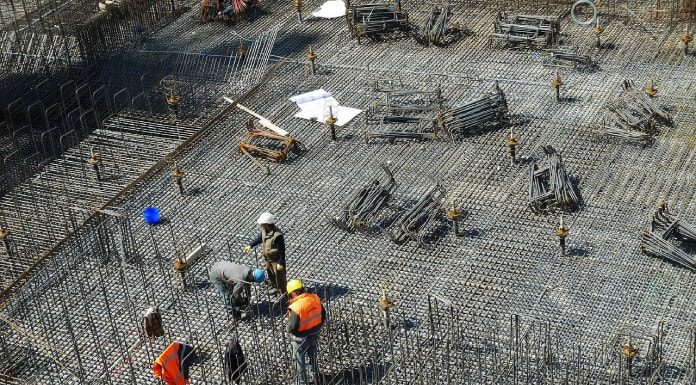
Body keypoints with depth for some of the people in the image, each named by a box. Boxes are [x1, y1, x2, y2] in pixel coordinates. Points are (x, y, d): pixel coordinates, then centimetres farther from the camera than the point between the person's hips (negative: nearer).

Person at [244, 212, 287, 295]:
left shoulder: (277, 235, -34)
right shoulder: (265, 230, -9)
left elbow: (281, 250, -27)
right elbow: (259, 238, 13)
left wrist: (281, 263, -23)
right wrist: (250, 245, 4)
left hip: (276, 260, -8)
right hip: (268, 258, 8)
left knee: (279, 277, 7)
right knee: (271, 275, 26)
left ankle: (284, 293, 25)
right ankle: (276, 288, 50)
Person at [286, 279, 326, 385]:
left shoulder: (295, 307, -32)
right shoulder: (315, 298, -12)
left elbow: (292, 327, -28)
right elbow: (323, 314, 1)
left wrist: (289, 330, -5)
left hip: (302, 337, -6)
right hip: (315, 333, 6)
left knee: (299, 359, 16)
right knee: (312, 354, 31)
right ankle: (313, 372, 52)